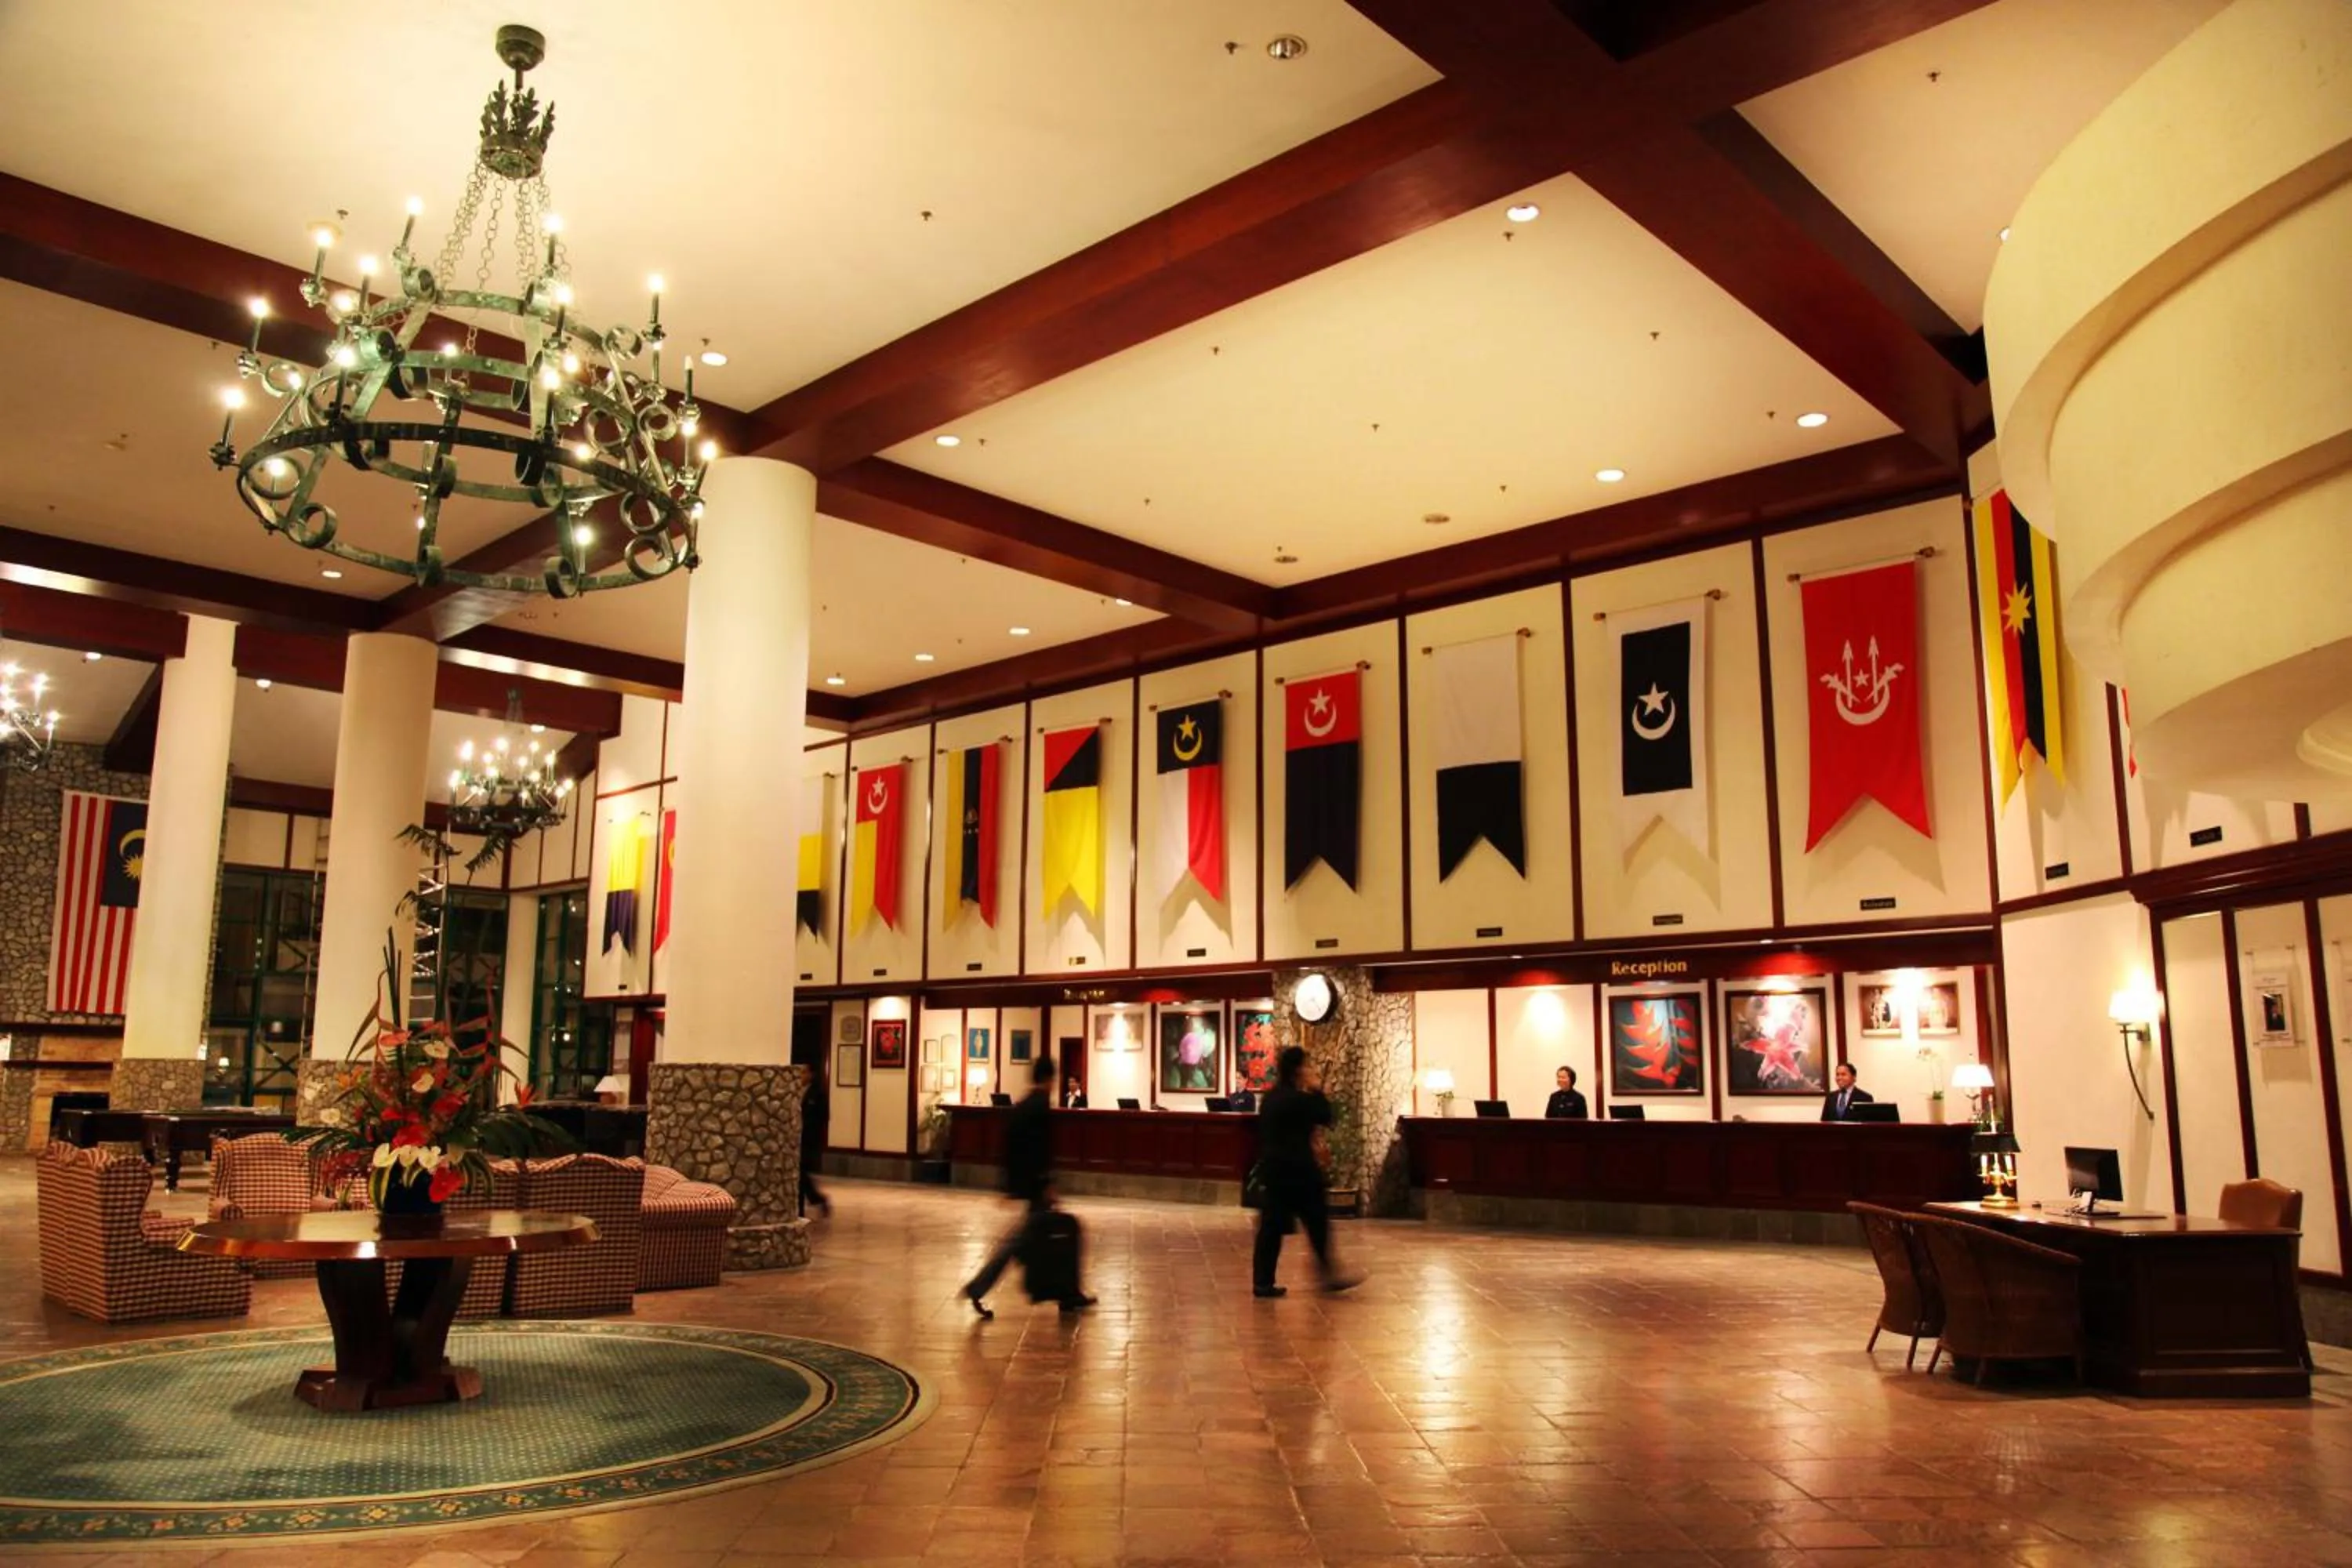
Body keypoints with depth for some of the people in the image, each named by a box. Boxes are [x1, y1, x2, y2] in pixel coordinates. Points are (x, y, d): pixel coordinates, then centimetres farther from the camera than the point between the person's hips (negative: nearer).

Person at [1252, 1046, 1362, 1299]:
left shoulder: (1271, 1097, 12)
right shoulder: (1298, 1098, -16)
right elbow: (1326, 1117, -8)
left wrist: (1311, 1146, 19)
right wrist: (1318, 1091, -2)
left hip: (1273, 1169, 8)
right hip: (1297, 1170, -8)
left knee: (1271, 1226, 7)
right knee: (1318, 1223, 4)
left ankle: (1262, 1282, 7)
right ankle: (1329, 1275, 11)